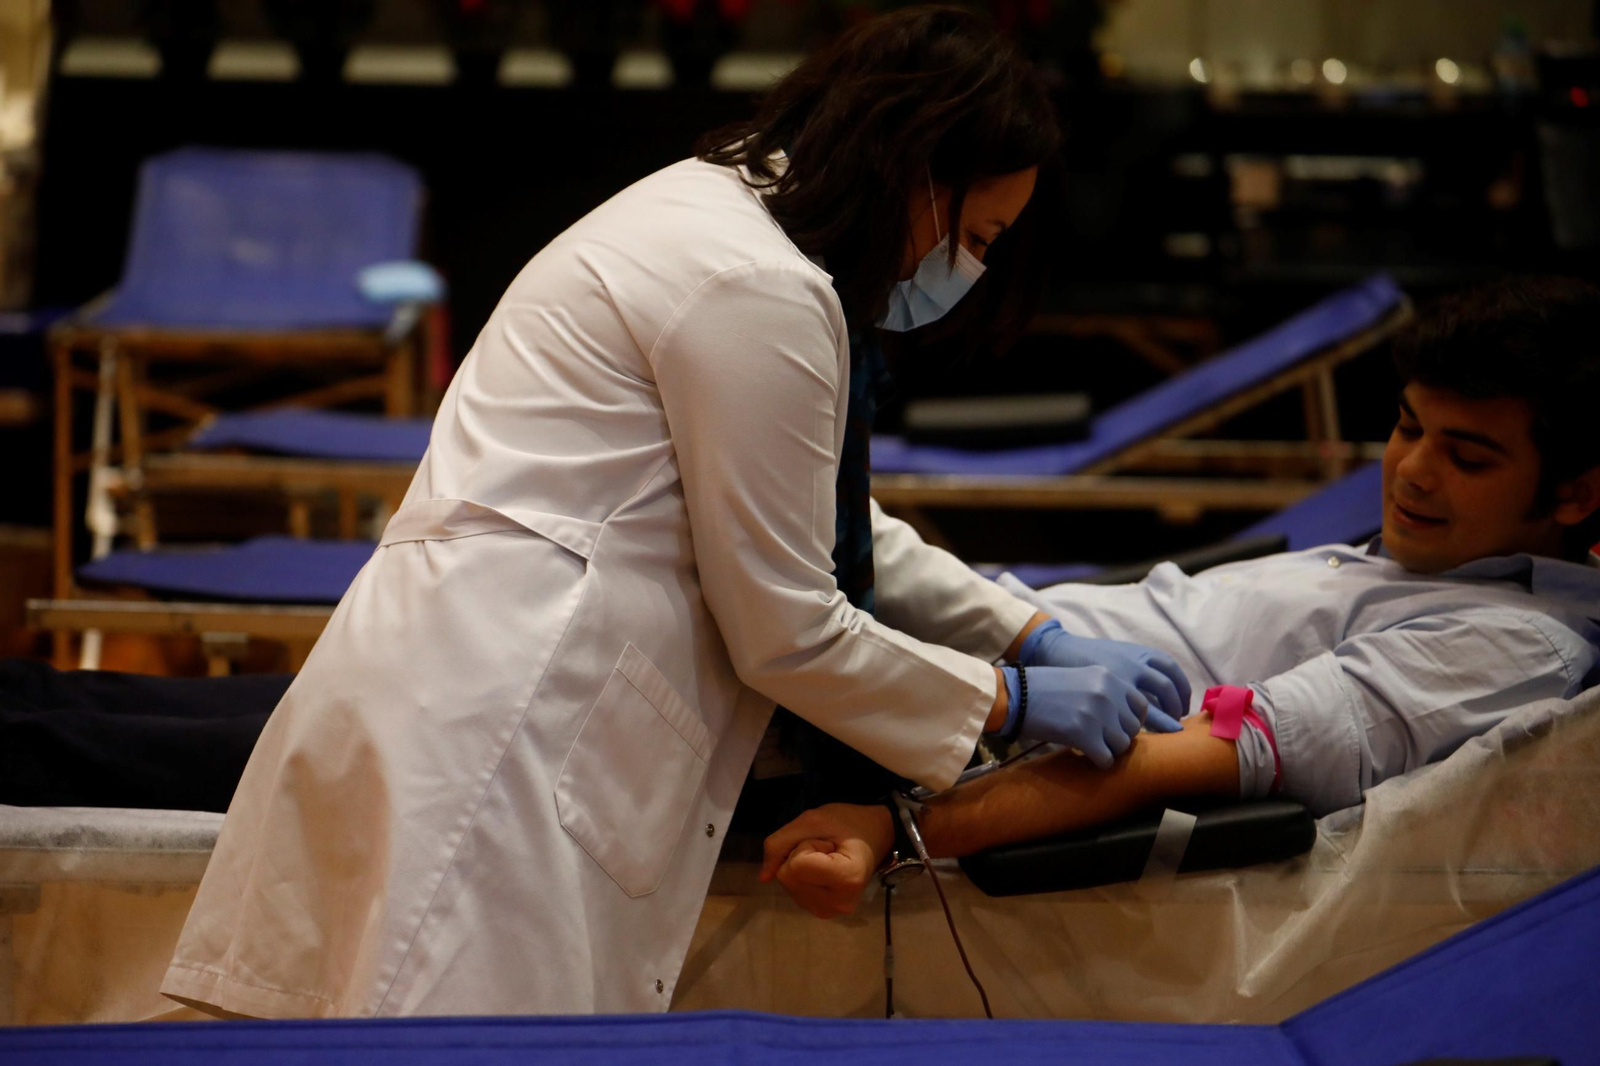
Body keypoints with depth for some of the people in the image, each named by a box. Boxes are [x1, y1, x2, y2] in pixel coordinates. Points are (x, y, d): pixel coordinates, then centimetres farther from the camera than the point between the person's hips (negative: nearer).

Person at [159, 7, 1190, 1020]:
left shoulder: (717, 208, 19)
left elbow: (833, 531, 30)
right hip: (488, 738, -11)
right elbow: (786, 633, -9)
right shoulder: (760, 290, -13)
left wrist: (1033, 632, 23)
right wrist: (1011, 699, 3)